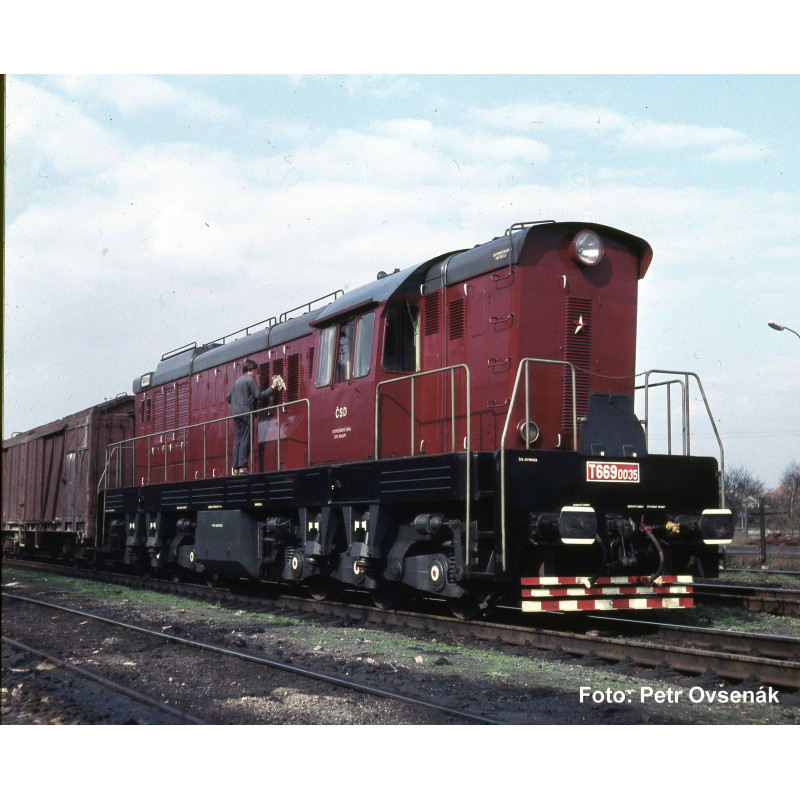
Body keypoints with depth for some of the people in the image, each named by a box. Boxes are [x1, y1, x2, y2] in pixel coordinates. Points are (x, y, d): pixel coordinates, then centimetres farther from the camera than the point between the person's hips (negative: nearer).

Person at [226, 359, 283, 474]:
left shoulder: (237, 381, 19)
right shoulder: (250, 379, -6)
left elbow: (228, 397, 19)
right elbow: (259, 396, -11)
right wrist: (273, 388, -4)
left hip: (235, 413, 8)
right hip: (246, 413, -8)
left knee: (237, 440, 6)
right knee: (245, 440, -8)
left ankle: (236, 467, 3)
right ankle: (242, 467, -14)